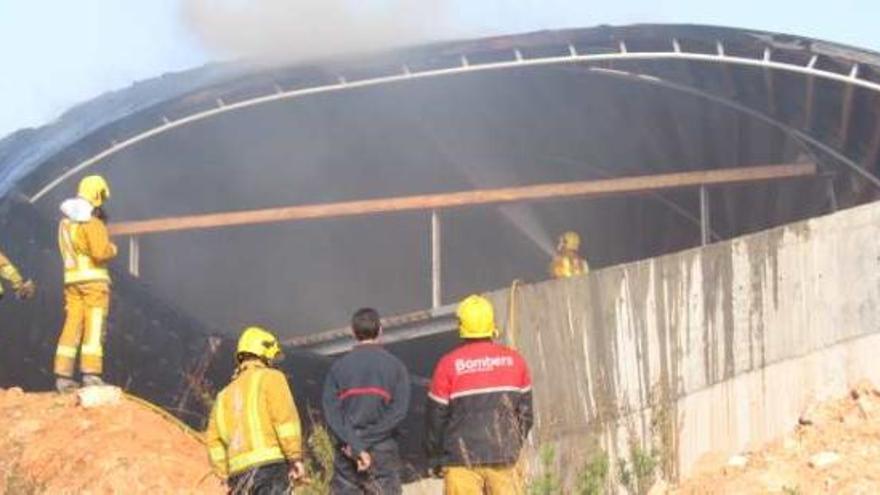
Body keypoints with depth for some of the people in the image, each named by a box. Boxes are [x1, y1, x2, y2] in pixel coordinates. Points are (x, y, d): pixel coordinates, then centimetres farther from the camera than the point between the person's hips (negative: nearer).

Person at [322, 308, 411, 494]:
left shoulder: (338, 367, 2)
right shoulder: (394, 366, 0)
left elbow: (331, 413, -7)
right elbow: (398, 411, -10)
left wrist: (356, 446, -11)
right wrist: (361, 445, -12)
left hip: (346, 456, 1)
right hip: (383, 452, -1)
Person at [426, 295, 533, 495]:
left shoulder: (449, 364, -7)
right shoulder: (514, 360, 3)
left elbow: (436, 416, -2)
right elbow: (525, 412, 10)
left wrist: (435, 460, 10)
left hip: (462, 460, -2)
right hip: (504, 457, 2)